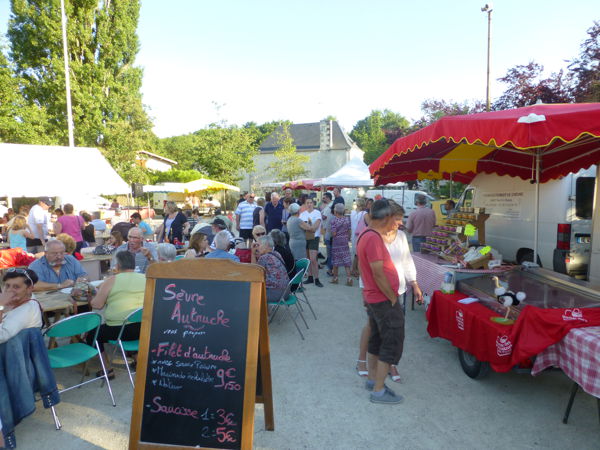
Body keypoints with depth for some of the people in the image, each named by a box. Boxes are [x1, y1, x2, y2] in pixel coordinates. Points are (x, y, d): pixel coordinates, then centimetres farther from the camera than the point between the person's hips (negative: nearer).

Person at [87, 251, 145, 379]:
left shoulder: (111, 281, -6)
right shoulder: (145, 278, 5)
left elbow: (97, 305, -4)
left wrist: (95, 295, 18)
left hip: (120, 330, -5)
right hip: (145, 328, 5)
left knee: (92, 335, 21)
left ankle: (108, 369, 18)